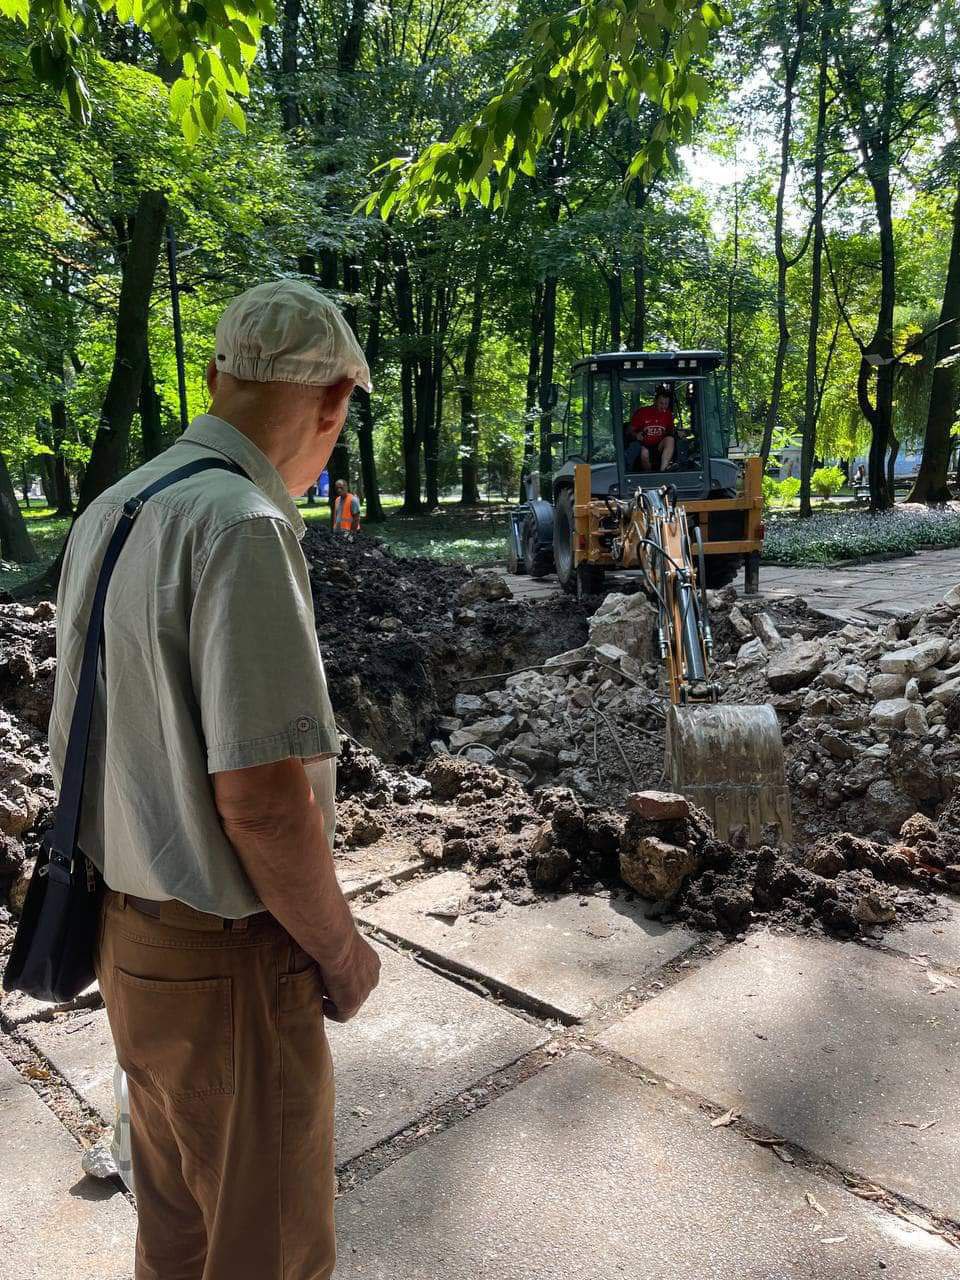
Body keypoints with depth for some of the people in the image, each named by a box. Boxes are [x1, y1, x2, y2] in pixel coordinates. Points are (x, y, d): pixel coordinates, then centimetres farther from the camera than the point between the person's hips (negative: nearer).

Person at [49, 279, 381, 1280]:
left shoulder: (108, 512, 4)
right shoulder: (243, 527, -24)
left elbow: (79, 737, 11)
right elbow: (261, 796, -27)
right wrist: (341, 951, -11)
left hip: (127, 929, 8)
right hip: (225, 963, -8)